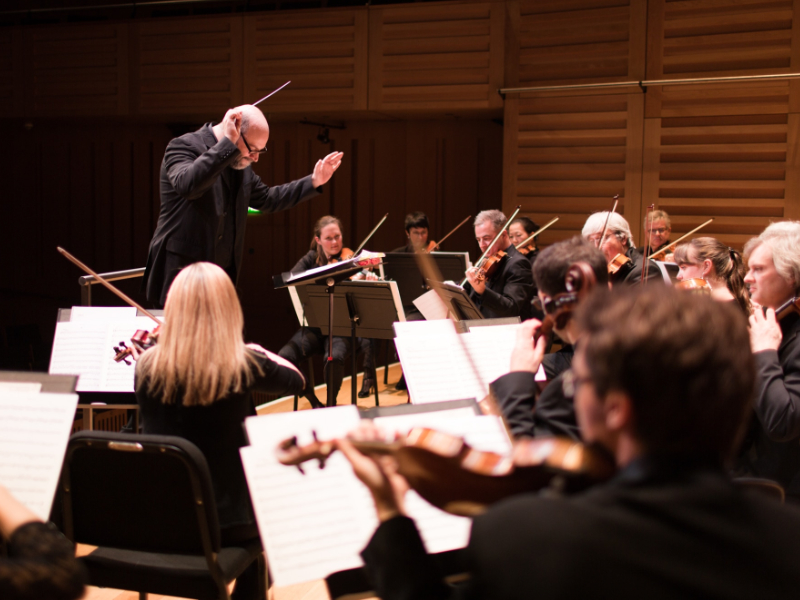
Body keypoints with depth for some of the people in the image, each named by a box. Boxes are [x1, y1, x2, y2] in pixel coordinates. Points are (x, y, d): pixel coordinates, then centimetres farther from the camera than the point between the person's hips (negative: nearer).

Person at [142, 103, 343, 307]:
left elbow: (266, 199, 26)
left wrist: (314, 182, 19)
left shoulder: (240, 164, 13)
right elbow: (186, 184, -34)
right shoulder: (184, 146, -12)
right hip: (181, 275, -7)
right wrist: (227, 143, -32)